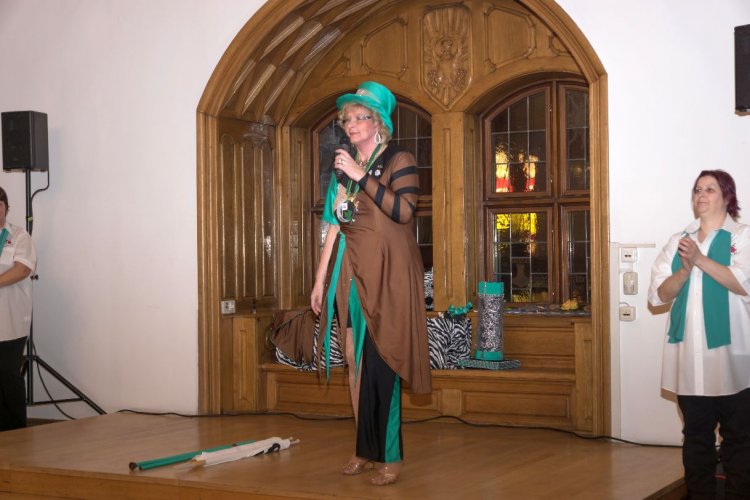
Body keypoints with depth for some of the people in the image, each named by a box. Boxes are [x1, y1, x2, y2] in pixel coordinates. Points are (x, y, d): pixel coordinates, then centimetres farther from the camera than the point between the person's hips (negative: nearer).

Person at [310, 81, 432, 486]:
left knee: (380, 363, -7)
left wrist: (361, 176, -18)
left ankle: (389, 456, 0)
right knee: (355, 362, 7)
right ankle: (365, 449, 16)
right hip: (350, 274, 6)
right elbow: (334, 226, 13)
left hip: (385, 274, -6)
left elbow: (403, 211, -19)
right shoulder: (342, 168, 15)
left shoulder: (399, 160, -2)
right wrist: (320, 280, 9)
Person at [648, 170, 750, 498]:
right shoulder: (678, 241, 13)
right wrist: (685, 270, -12)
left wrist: (701, 260, -19)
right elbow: (658, 294, 6)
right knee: (695, 434, 10)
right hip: (688, 355, 4)